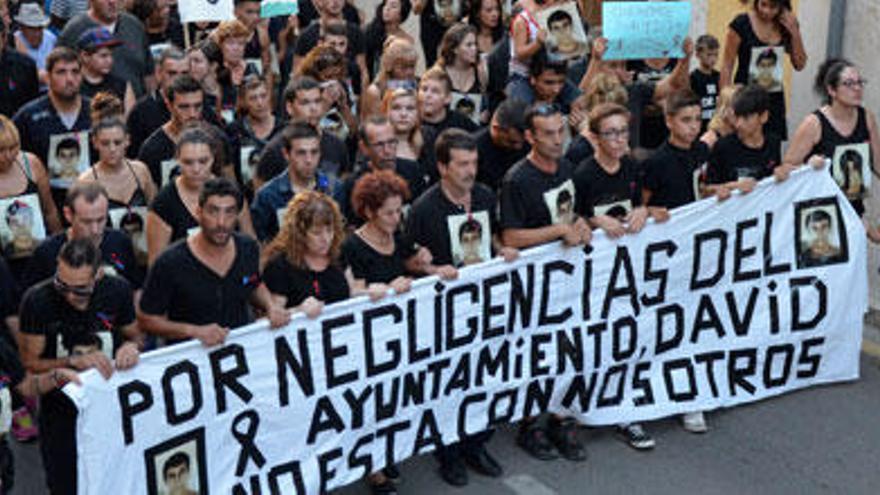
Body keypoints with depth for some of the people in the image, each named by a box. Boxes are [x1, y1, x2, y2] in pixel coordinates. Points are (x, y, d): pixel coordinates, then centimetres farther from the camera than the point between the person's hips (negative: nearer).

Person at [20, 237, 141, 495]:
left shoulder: (117, 290, -11)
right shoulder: (37, 300, -18)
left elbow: (134, 335, 5)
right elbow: (30, 363, -12)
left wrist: (131, 346, -18)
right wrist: (75, 362, -27)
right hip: (60, 409, -1)